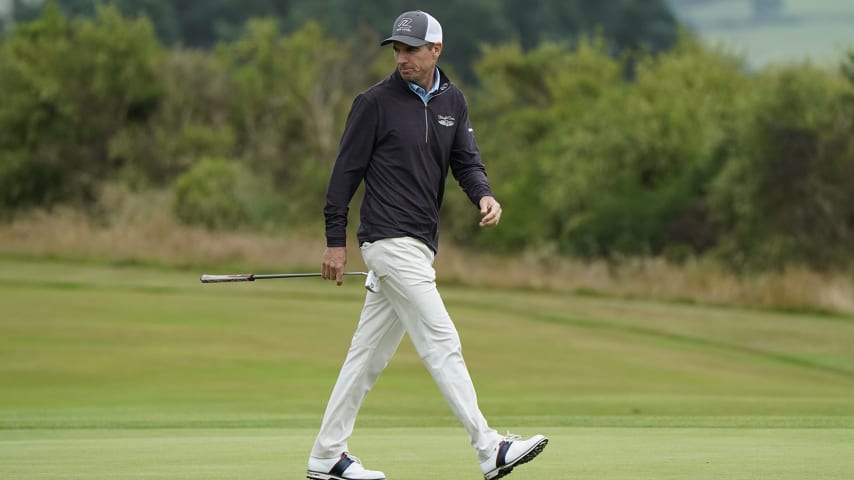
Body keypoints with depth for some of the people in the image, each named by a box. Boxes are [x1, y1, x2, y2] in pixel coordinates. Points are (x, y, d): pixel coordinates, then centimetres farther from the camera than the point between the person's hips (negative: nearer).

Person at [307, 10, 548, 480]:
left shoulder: (452, 101, 13)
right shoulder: (376, 102, -6)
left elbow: (465, 160, 9)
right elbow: (346, 171, -4)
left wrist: (484, 195, -13)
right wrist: (335, 241, -5)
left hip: (420, 243, 7)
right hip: (390, 241, -7)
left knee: (370, 352, 10)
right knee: (441, 342, -12)